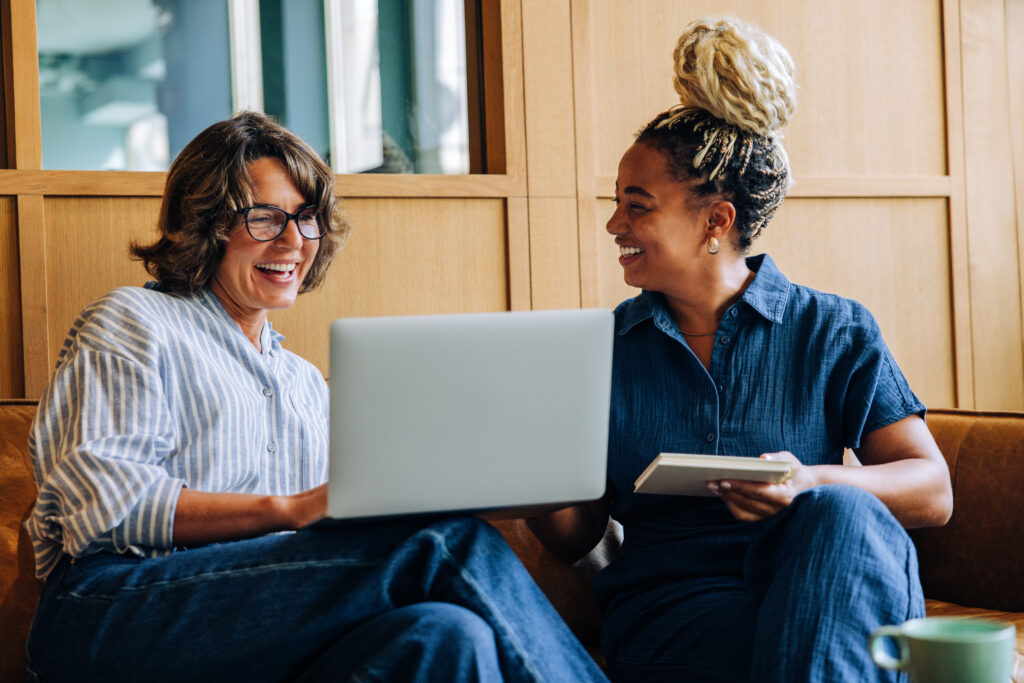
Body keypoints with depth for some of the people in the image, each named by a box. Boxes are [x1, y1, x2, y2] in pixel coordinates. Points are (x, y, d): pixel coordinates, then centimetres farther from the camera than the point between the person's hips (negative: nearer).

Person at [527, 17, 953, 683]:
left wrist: (812, 486, -21)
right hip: (668, 602, -1)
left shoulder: (835, 333, 8)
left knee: (837, 512, -34)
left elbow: (933, 491, -1)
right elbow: (575, 534, 12)